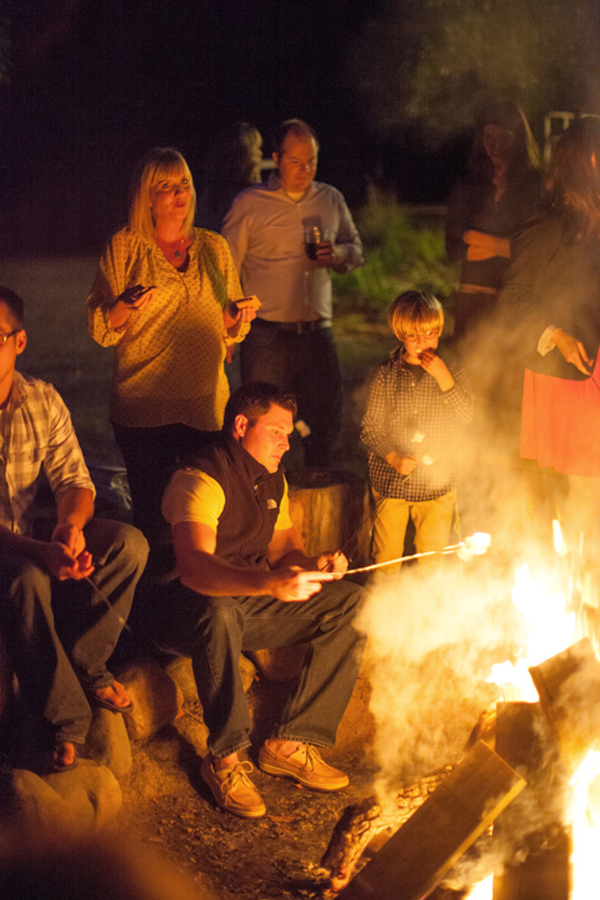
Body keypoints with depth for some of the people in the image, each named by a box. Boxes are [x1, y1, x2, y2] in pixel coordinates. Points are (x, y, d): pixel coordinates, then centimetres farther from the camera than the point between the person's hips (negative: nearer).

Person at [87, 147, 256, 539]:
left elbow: (228, 329, 20)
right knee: (149, 510, -4)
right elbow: (100, 327, 2)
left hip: (206, 403, 2)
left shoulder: (214, 247, 13)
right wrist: (126, 306, -17)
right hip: (143, 405, -2)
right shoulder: (125, 246, 4)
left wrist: (238, 317, -3)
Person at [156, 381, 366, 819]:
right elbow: (193, 569, -37)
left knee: (353, 603, -5)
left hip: (252, 602, 8)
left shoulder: (273, 480, 10)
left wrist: (314, 566, -10)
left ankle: (292, 743, -9)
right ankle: (225, 758, -25)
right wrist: (271, 584, -52)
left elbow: (283, 552, 15)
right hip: (187, 613, -8)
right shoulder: (200, 481, -20)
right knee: (218, 612, -43)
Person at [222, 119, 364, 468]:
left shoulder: (331, 199, 12)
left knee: (327, 425, 5)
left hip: (318, 333, 4)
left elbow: (357, 252, 21)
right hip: (267, 337, -3)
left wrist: (336, 254, -3)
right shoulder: (250, 203, 1)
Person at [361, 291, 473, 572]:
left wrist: (443, 378, -21)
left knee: (433, 554, 11)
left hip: (437, 484, 1)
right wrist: (392, 457, -16)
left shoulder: (451, 371, 0)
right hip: (391, 481, 0)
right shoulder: (386, 375, -4)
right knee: (386, 554, 8)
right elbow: (371, 426, -2)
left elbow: (465, 415, -12)